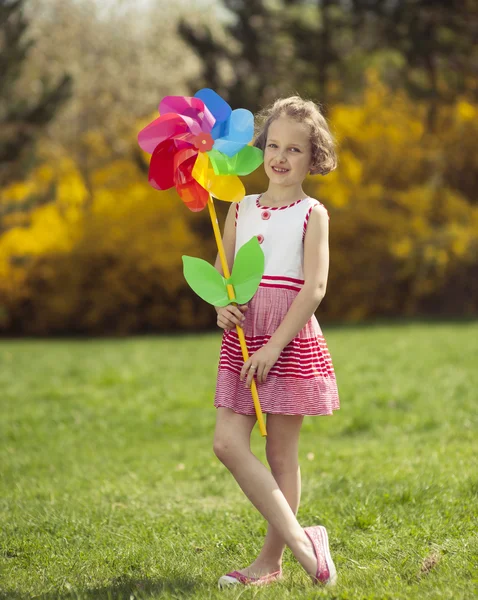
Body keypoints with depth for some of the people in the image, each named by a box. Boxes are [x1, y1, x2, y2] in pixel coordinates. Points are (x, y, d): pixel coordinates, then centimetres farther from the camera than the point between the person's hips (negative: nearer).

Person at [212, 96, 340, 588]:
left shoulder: (312, 214, -3)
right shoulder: (242, 209, 11)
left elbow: (314, 287, -11)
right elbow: (220, 272, 15)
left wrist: (275, 345, -18)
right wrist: (221, 306, -7)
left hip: (291, 341, -5)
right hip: (242, 340, 5)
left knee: (280, 454, 2)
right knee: (228, 444, -7)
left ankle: (271, 561, 10)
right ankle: (299, 539, -5)